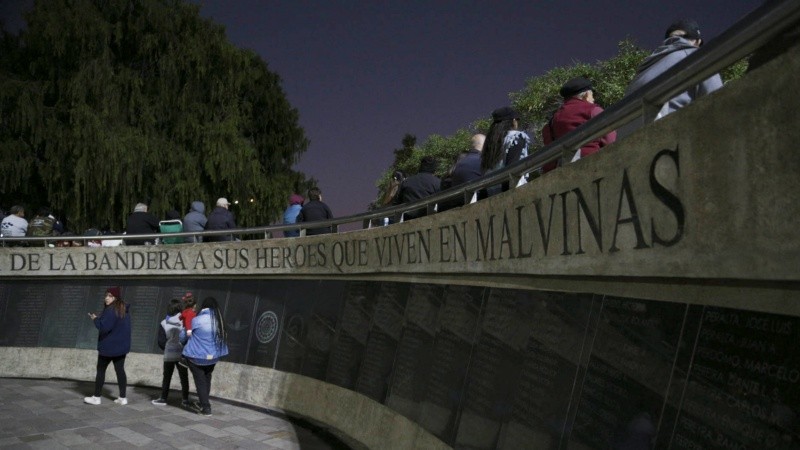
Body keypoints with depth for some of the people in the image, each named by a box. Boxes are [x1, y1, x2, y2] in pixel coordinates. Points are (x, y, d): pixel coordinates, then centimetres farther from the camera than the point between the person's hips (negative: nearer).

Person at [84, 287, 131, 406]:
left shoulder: (111, 311, -20)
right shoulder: (125, 310, 9)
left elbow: (104, 327, -24)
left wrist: (95, 319, -7)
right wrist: (100, 318, 15)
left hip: (108, 346, -8)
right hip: (121, 346, 8)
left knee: (100, 370, 6)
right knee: (120, 370, 8)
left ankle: (96, 397, 15)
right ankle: (122, 398, 8)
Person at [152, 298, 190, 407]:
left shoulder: (164, 323, -4)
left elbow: (161, 342, -2)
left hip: (169, 355, 1)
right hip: (182, 354, -1)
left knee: (167, 377, 15)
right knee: (184, 378, 7)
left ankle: (163, 398, 21)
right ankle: (185, 400, 7)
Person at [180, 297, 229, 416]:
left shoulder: (197, 321, -15)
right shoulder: (219, 321, -4)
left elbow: (183, 336, -2)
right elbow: (223, 336, 6)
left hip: (197, 356, -5)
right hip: (213, 356, 5)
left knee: (200, 381, 6)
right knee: (207, 380, 20)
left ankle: (206, 408, 7)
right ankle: (203, 404, 31)